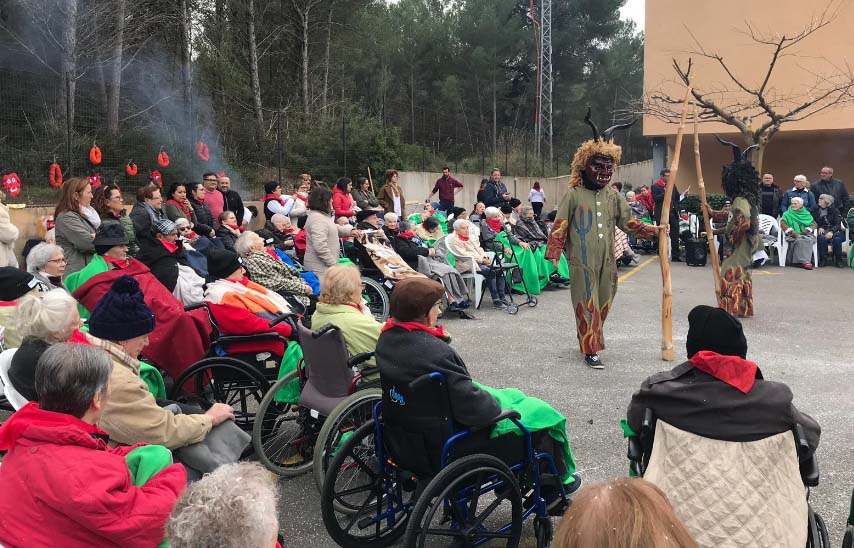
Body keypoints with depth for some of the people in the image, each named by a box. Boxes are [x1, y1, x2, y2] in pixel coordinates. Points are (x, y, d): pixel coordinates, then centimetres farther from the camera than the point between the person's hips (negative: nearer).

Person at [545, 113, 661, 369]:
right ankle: (591, 350, 3)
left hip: (607, 260, 5)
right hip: (582, 261, -5)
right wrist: (553, 253, -11)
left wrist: (652, 230, 0)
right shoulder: (574, 195, -5)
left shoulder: (613, 196, 8)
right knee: (587, 304, -2)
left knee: (604, 303, 14)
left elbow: (628, 222, 11)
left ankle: (588, 337, 34)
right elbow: (559, 227, -5)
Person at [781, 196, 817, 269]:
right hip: (793, 235, -2)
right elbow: (782, 224, 2)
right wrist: (791, 231, -15)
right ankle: (804, 261, -39)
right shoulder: (787, 214, 18)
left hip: (806, 234, 2)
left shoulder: (807, 214, 21)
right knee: (800, 240, -35)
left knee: (809, 240, -33)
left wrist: (807, 230, -10)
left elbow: (814, 224, 11)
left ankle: (807, 261, -38)